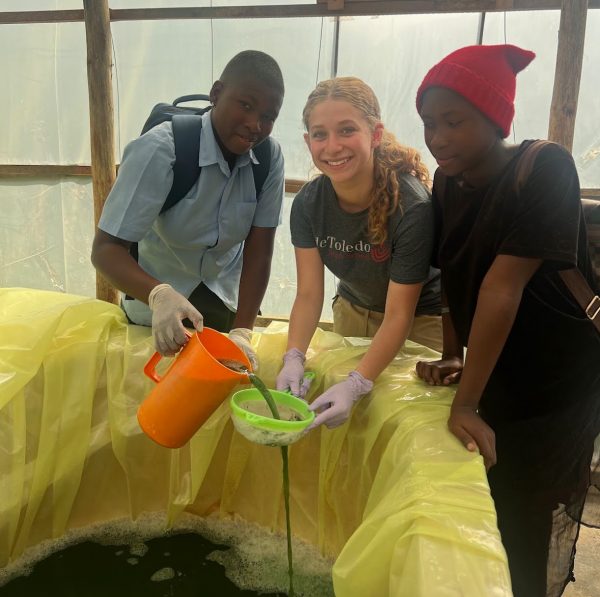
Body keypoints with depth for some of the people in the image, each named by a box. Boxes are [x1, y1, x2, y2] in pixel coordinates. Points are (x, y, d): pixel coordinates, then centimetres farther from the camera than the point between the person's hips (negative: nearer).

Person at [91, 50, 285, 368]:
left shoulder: (270, 156, -16)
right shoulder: (160, 150, -27)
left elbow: (259, 249, -16)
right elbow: (106, 249, -29)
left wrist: (241, 332, -26)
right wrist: (160, 295, -48)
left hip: (227, 303, 3)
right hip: (156, 308, -2)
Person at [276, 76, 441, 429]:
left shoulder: (413, 207, -32)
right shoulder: (308, 203, -17)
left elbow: (398, 316, -29)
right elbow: (309, 294, -18)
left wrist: (356, 385, -40)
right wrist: (294, 358, -34)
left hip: (421, 319, -4)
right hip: (354, 312, 4)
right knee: (344, 424, 13)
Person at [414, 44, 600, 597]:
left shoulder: (545, 169, -21)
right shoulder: (448, 182, -1)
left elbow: (502, 287, -26)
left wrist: (465, 403, -25)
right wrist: (452, 357, -1)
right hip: (487, 379, 6)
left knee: (531, 536, 7)